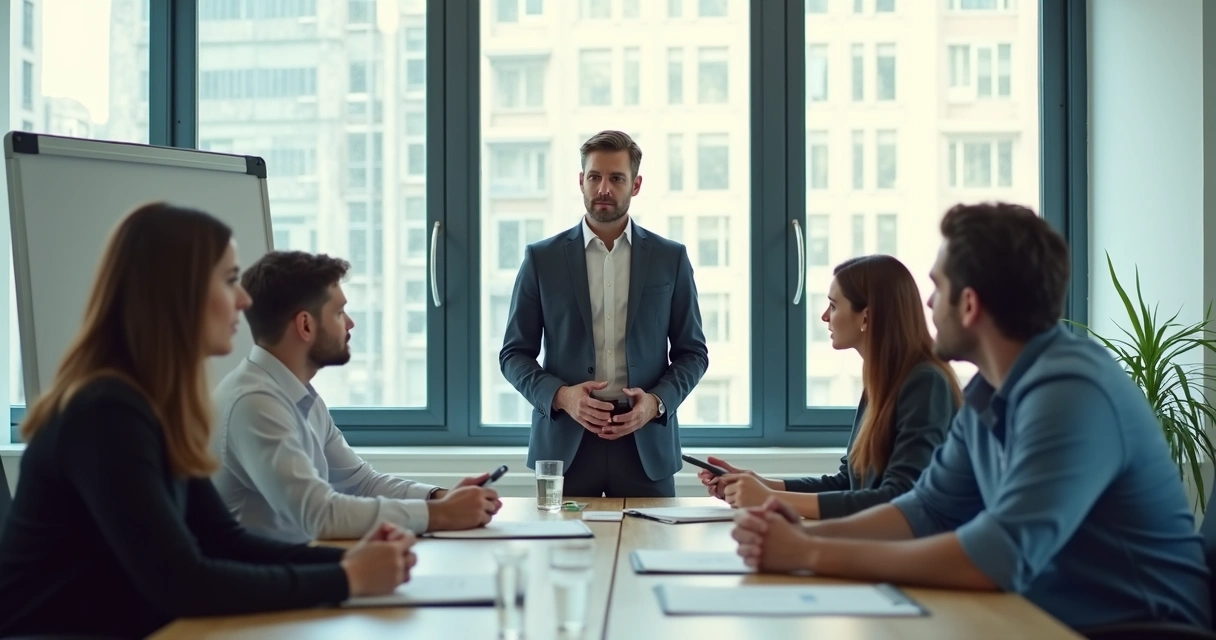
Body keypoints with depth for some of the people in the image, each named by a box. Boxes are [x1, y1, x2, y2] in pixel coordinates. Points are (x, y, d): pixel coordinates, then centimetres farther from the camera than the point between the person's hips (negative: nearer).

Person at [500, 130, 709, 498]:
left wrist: (656, 402, -10)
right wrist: (561, 396, -13)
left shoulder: (671, 258, 5)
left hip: (645, 440, 1)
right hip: (565, 441, 0)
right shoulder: (542, 258, 4)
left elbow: (692, 351, 8)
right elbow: (514, 353, 5)